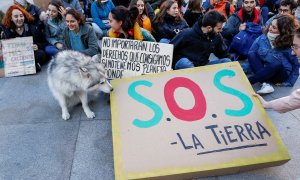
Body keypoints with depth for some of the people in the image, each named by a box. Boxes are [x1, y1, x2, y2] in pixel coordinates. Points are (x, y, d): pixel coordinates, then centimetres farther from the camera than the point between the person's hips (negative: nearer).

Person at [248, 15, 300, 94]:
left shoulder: (289, 45, -14)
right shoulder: (263, 38, -7)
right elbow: (251, 56, -3)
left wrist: (288, 83, -9)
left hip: (280, 75, -3)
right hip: (263, 70, 3)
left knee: (277, 63, -36)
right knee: (251, 54, -22)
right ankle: (265, 84, -35)